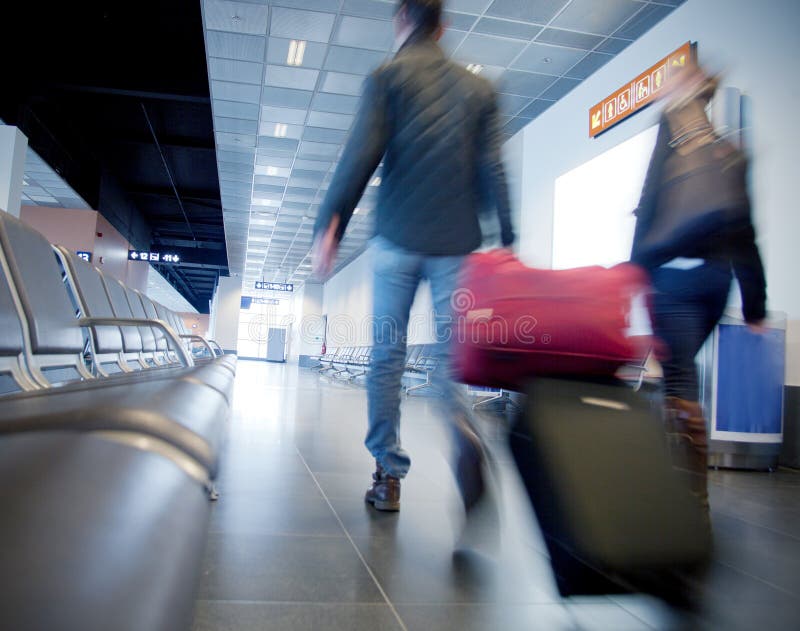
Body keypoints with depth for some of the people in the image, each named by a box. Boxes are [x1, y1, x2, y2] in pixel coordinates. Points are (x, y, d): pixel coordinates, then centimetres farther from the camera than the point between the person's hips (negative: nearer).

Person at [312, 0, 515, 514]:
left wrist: (330, 225, -6)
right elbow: (493, 171, 7)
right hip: (457, 241, 2)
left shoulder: (387, 77, 6)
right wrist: (507, 240, 7)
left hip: (399, 237, -2)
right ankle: (467, 439, -24)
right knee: (452, 354, 3)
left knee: (388, 355, 5)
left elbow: (361, 155, -6)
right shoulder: (478, 88, 15)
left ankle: (389, 475, 9)